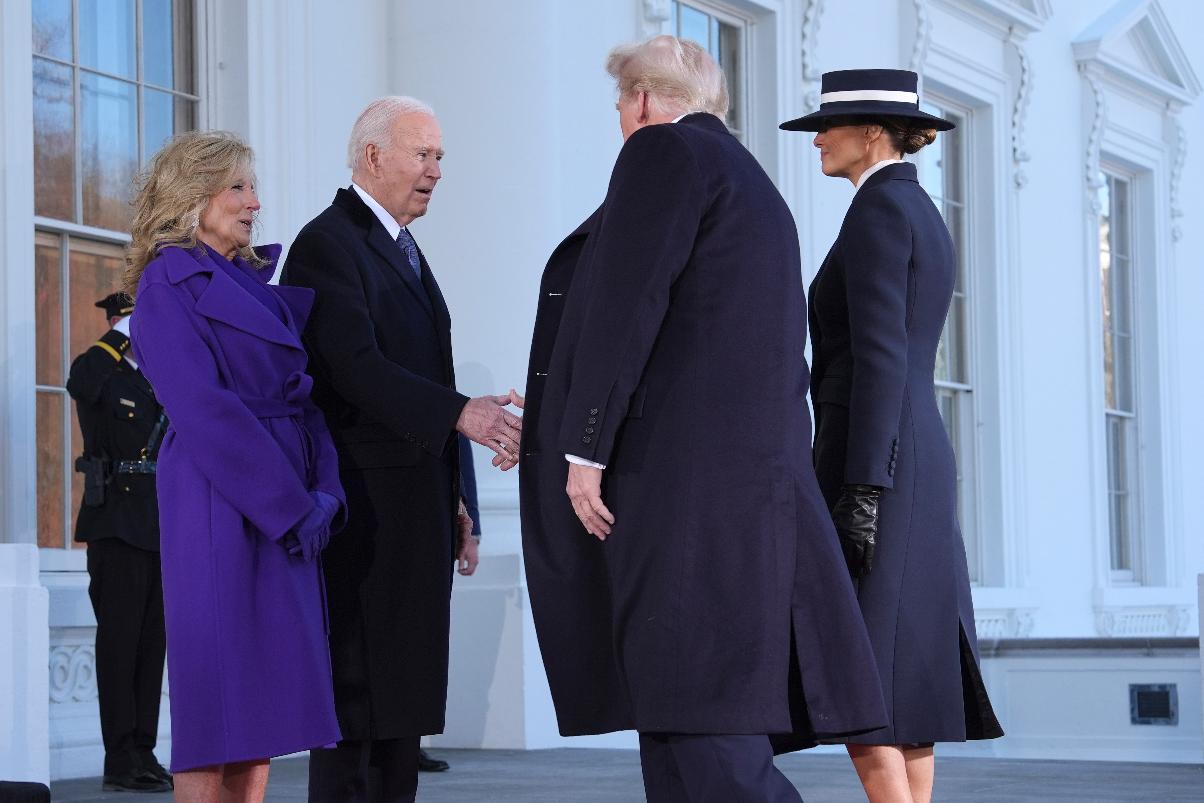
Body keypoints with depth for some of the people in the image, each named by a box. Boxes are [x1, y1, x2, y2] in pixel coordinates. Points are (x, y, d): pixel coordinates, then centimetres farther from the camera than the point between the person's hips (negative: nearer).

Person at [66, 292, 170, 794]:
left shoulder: (159, 381, 20)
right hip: (116, 522, -7)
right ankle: (120, 762, -8)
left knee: (153, 641, 6)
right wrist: (126, 329, -17)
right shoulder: (97, 373, 1)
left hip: (159, 527, 7)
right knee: (120, 638, -8)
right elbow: (82, 381, -23)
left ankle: (143, 756, 11)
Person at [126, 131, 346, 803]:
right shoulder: (169, 283, -4)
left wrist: (324, 493, -1)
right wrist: (290, 502, -16)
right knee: (219, 697, -7)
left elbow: (302, 395, 15)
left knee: (265, 699, 6)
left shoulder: (259, 281, 19)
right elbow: (202, 409, -13)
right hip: (219, 506, -7)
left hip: (289, 511, 7)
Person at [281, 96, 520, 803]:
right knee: (359, 695, -8)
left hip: (421, 504, 9)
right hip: (368, 507, -9)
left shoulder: (406, 252, 22)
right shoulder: (328, 244, -7)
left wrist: (456, 501, 17)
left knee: (403, 698, 9)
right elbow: (358, 368, -20)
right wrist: (461, 413, -31)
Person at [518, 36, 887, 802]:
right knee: (678, 703, 7)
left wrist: (586, 447, -13)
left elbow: (626, 303, -13)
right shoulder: (755, 185, 25)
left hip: (681, 462, -9)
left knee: (696, 707, -13)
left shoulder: (665, 149, -3)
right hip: (744, 468, 10)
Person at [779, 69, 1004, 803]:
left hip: (877, 463, -10)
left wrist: (863, 490, -23)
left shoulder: (878, 209, -11)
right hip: (913, 459, 10)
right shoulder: (926, 219, 19)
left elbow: (879, 357, -19)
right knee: (904, 672, 7)